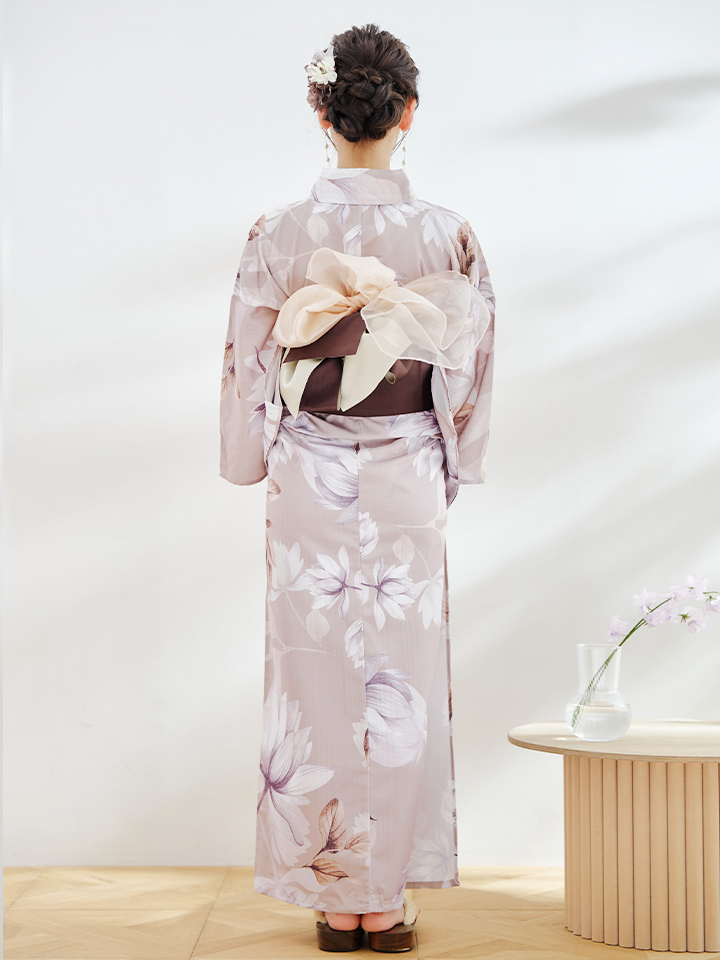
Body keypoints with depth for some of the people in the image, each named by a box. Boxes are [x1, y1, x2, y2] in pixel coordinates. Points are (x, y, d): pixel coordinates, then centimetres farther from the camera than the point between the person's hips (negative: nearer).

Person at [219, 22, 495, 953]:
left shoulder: (280, 233, -6)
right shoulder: (448, 235, -5)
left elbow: (250, 363, 1)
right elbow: (469, 366, 2)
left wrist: (258, 461, 15)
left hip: (310, 474, 0)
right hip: (407, 475, 0)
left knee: (317, 674, 8)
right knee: (401, 679, 8)